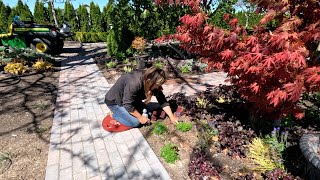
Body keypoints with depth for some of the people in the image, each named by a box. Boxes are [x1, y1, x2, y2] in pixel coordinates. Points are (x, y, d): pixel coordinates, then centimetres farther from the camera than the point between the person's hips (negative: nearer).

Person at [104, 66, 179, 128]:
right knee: (135, 122, -14)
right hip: (114, 101, -7)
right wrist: (140, 117, -19)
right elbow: (128, 105, -30)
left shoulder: (150, 81, -16)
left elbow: (162, 100, -11)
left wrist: (172, 117, -12)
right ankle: (114, 114, 6)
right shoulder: (134, 83, -39)